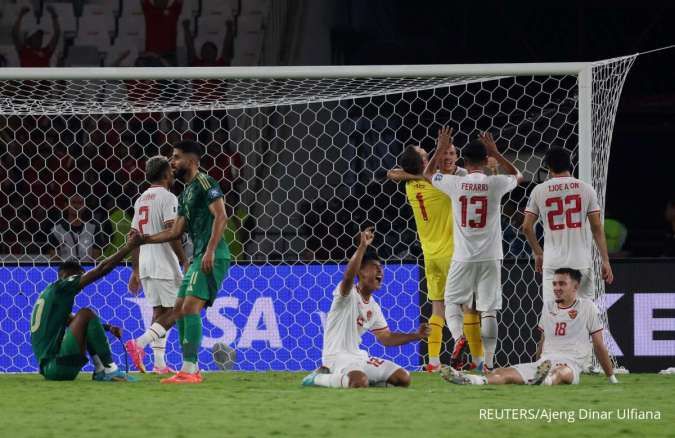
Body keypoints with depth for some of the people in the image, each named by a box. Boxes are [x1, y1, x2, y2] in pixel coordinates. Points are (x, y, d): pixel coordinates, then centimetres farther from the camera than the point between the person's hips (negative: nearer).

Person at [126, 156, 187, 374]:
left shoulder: (141, 200, 16)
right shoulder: (167, 197, -8)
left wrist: (135, 271, 18)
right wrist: (184, 262, -14)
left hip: (144, 265, 8)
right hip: (164, 264, -8)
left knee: (158, 313, 10)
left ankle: (159, 363, 6)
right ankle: (139, 344, -22)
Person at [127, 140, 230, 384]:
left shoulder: (205, 183, -7)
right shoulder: (186, 193, 22)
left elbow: (221, 217, -18)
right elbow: (176, 232, 23)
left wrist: (210, 251, -25)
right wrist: (145, 239, 15)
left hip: (212, 257, -10)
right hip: (199, 257, 10)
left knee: (190, 308, -16)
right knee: (180, 309, 10)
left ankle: (189, 371, -17)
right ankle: (191, 369, 12)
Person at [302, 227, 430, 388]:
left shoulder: (373, 307, 15)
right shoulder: (348, 293, -10)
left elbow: (386, 338, 20)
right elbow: (348, 277, -34)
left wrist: (416, 336, 9)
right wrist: (362, 246, -44)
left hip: (359, 357, 9)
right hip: (337, 356, -9)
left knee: (403, 378, 2)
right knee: (360, 383, -38)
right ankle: (317, 378, -10)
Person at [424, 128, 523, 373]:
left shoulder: (455, 184, -5)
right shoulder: (495, 184, -5)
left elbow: (428, 173, 15)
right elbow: (517, 176, 19)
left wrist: (441, 149, 23)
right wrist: (496, 153, 15)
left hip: (463, 258, 0)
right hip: (490, 257, 0)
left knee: (452, 301, 15)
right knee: (488, 309, 2)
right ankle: (488, 362, -2)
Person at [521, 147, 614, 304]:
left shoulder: (539, 190, 3)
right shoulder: (585, 188, 2)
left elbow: (527, 227, 4)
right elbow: (597, 228, 0)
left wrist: (538, 254, 18)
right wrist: (605, 261, 2)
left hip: (552, 262, 0)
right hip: (581, 261, 0)